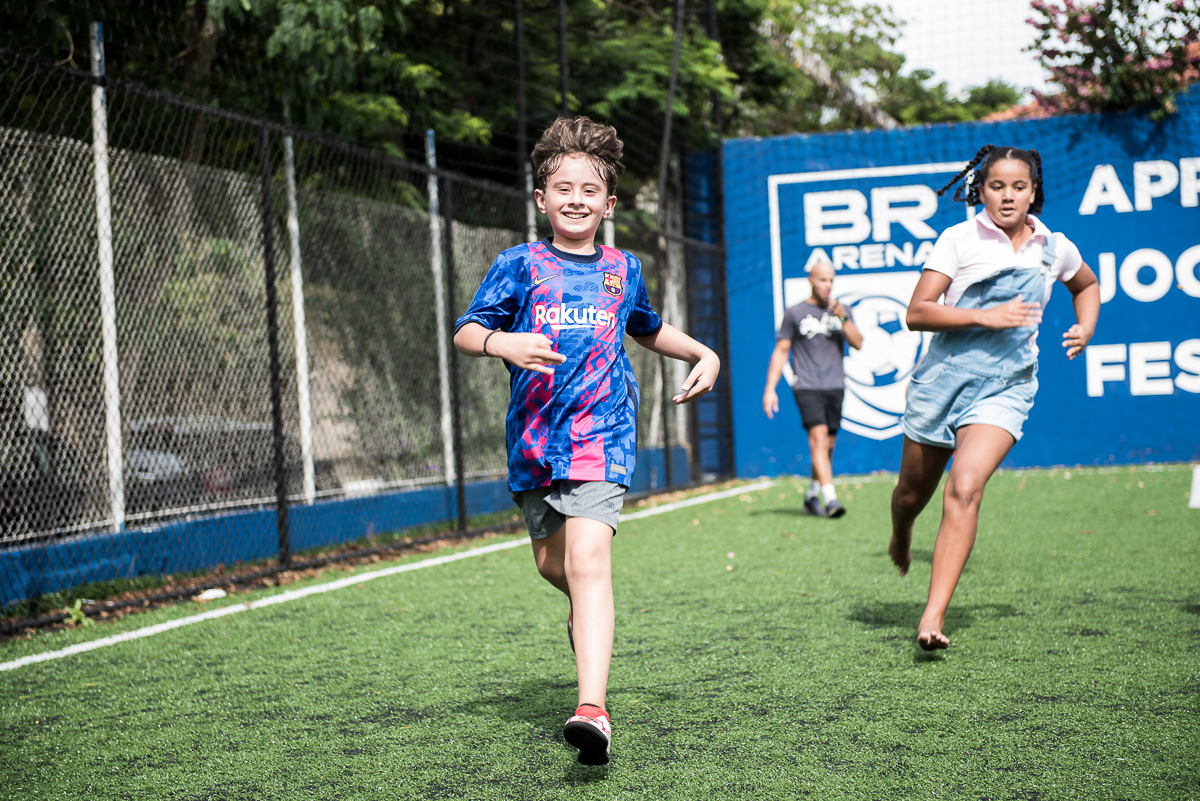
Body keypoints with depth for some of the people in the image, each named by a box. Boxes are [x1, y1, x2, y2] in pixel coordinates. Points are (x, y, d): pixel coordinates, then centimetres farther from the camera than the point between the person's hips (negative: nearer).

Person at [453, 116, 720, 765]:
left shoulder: (623, 270, 11)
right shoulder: (520, 265, 4)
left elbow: (647, 329, 30)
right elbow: (464, 333, -1)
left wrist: (704, 354, 17)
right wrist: (501, 343, -22)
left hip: (601, 437, -2)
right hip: (533, 438, 2)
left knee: (588, 559, -20)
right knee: (551, 564, 15)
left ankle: (592, 709, -31)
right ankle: (585, 613, 52)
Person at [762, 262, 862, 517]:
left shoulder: (842, 311, 13)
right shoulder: (795, 313, 5)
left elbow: (857, 344, 3)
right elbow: (781, 351, 6)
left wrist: (842, 318, -12)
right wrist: (770, 388, -1)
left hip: (835, 386, 4)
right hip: (807, 387, -4)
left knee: (828, 445, 6)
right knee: (818, 436, -19)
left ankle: (811, 496, 23)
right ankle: (830, 497, -26)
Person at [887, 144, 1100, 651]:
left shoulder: (1055, 248, 6)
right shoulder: (959, 239, -4)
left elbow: (1086, 284, 29)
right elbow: (917, 313, -10)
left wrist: (1086, 328, 10)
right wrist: (985, 316, -20)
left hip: (1006, 387, 0)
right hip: (943, 376, 0)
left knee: (965, 490, -21)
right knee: (914, 492, 13)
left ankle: (934, 617, -22)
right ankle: (900, 537, 52)